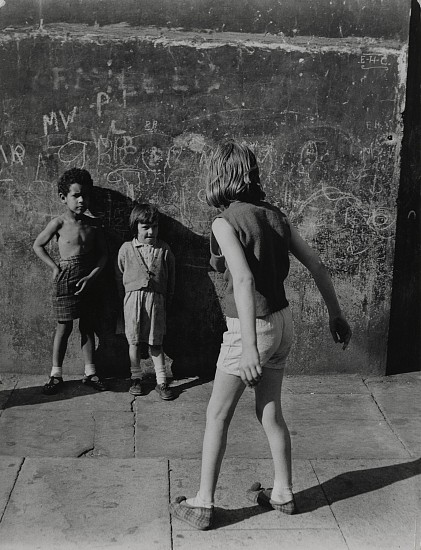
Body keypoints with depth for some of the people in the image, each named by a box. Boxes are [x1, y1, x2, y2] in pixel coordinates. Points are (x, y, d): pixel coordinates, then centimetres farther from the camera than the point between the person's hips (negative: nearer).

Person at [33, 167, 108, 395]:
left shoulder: (92, 224, 3)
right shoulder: (59, 223, -5)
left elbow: (103, 253, 5)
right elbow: (38, 245, 5)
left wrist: (91, 276, -7)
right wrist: (55, 267, -3)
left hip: (88, 279, 3)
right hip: (66, 278, -3)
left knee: (87, 325, 10)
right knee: (64, 326, 1)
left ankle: (89, 372, 19)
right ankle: (56, 374, 11)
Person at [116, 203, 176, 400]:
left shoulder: (164, 249, 4)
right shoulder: (126, 249, 4)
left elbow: (171, 276, 10)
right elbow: (120, 275, 13)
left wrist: (167, 301, 11)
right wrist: (127, 296, 11)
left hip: (156, 298, 0)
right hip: (133, 297, 0)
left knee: (155, 342, 3)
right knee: (134, 341, 5)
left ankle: (162, 381, 9)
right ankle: (136, 378, 19)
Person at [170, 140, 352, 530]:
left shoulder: (225, 223, -16)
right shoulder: (275, 216, 4)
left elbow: (244, 281, -29)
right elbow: (316, 265, 5)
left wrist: (248, 348, -32)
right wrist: (336, 314, 14)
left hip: (251, 328, -6)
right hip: (283, 323, 7)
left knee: (217, 416, 8)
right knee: (270, 413, 21)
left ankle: (203, 505, 17)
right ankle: (283, 494, 32)